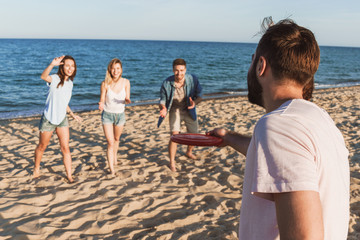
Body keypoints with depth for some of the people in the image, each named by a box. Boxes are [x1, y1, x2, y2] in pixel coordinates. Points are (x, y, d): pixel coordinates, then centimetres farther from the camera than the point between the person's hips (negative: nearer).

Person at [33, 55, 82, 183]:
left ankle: (69, 176, 7)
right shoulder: (55, 79, -16)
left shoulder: (69, 83, 5)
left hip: (62, 119, 5)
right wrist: (52, 65, -60)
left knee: (65, 148, 1)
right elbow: (43, 76, -42)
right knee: (42, 147, 14)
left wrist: (72, 114, 21)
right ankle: (36, 169, 38)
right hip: (48, 119, -5)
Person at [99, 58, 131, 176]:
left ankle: (115, 155, 54)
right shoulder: (105, 83, -16)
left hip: (120, 114, 3)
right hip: (107, 115, -2)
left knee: (116, 138, 25)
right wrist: (101, 105, -32)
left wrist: (127, 100, -30)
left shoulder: (126, 82, -11)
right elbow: (102, 100, -10)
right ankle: (112, 170, -1)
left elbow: (127, 100, -6)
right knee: (110, 142, -7)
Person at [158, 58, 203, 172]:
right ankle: (172, 162, 1)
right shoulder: (167, 83, -22)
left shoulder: (193, 79, -21)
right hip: (175, 110, -2)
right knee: (174, 135, -17)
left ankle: (189, 152, 46)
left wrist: (195, 102, -32)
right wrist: (163, 108, -34)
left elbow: (200, 94, -10)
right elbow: (162, 99, -11)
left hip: (189, 110, 2)